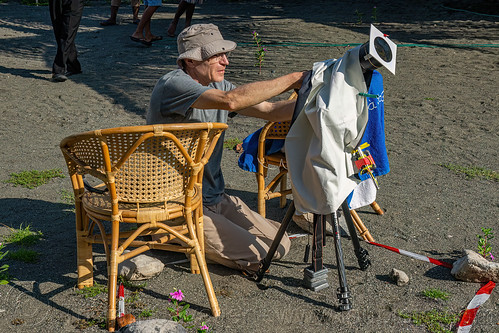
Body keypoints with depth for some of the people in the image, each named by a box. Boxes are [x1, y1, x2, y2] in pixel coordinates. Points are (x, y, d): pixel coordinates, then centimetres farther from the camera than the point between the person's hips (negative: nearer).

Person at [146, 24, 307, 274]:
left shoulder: (216, 84, 7)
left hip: (215, 198, 9)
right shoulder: (174, 84, -20)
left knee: (280, 245, 6)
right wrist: (292, 80, -31)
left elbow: (269, 110, 2)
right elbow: (231, 101, -37)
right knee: (256, 257, -16)